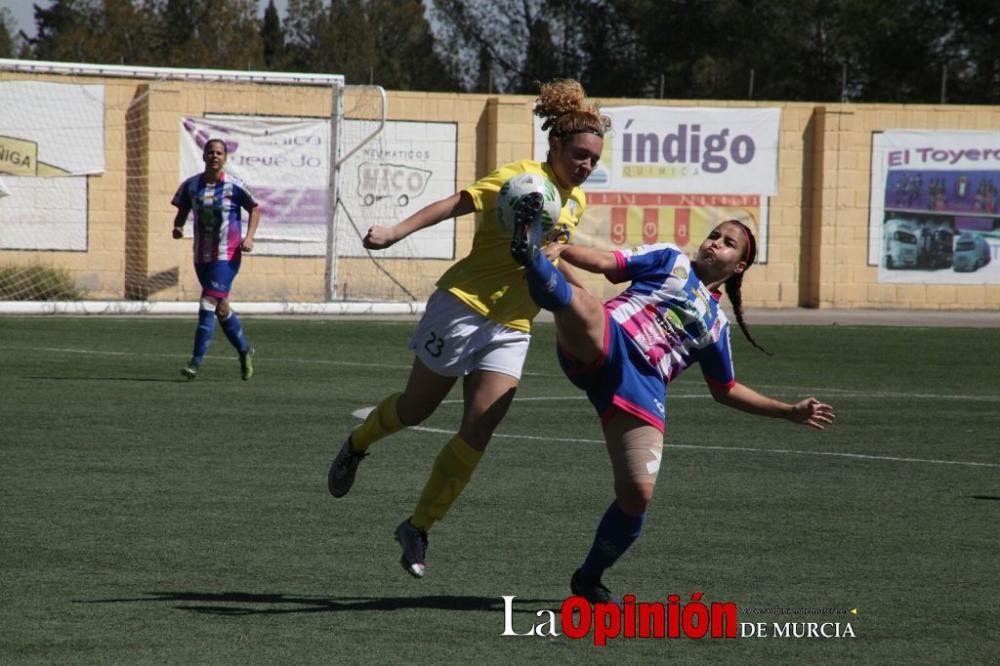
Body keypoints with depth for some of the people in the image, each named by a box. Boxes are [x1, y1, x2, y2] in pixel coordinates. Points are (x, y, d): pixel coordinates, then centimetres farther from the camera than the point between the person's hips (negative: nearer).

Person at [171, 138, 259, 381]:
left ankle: (196, 361, -13)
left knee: (208, 305, -14)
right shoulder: (191, 185, 3)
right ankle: (244, 350, 34)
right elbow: (182, 210, 16)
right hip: (201, 256, 5)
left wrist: (249, 237, -9)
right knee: (221, 308, 14)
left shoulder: (233, 186, -7)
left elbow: (254, 209, 3)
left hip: (226, 256, -5)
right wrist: (178, 226, -6)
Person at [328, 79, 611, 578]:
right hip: (464, 306, -6)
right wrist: (398, 232, -35)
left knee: (478, 432, -7)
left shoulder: (576, 201, 10)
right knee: (416, 409, 8)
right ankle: (357, 445, 41)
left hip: (511, 329, 6)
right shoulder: (523, 176, -13)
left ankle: (418, 529, 4)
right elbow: (457, 202, -25)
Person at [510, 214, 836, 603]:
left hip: (642, 388, 2)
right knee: (579, 304, -38)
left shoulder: (716, 326, 30)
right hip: (600, 344, -2)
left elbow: (726, 391, 37)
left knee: (637, 495, -10)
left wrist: (790, 411, 33)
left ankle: (589, 580, 9)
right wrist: (559, 250, -8)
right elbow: (606, 262, 11)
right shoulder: (670, 259, 22)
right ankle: (532, 256, -66)